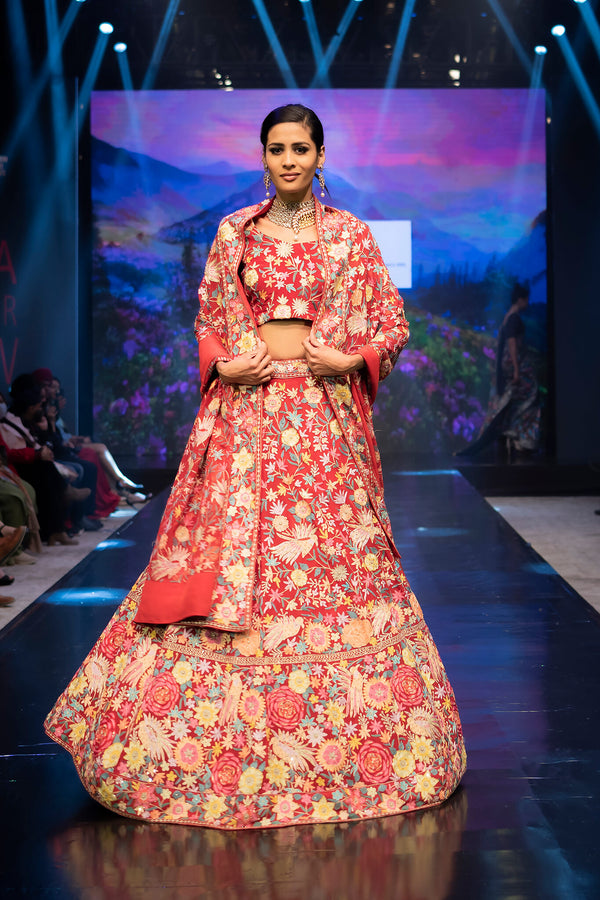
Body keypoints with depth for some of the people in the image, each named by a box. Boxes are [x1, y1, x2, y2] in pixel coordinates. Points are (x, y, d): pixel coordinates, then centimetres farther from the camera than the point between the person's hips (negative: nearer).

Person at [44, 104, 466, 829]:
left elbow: (392, 325, 8)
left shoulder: (349, 234, 7)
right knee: (229, 547, -2)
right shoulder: (235, 231, 10)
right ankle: (230, 739, 11)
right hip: (246, 408, 1)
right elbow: (208, 320, 16)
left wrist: (351, 360, -9)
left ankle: (347, 740, 14)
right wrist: (223, 365, -4)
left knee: (328, 552, -1)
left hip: (322, 410, -1)